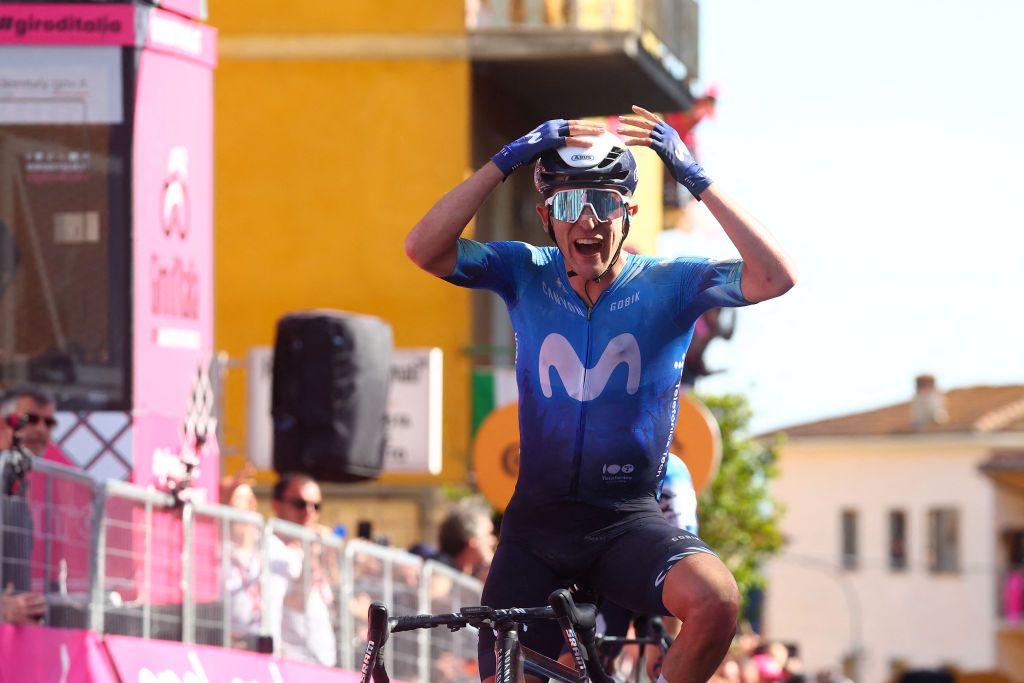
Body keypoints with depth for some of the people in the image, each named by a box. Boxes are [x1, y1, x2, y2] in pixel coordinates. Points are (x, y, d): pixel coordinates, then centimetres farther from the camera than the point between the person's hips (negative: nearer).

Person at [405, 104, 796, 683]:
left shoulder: (667, 285, -6)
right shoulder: (527, 274, -1)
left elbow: (775, 277, -22)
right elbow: (424, 248, -16)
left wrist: (694, 176, -24)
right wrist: (507, 161, -23)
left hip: (629, 523, -2)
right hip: (537, 523, 2)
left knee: (716, 600, -32)